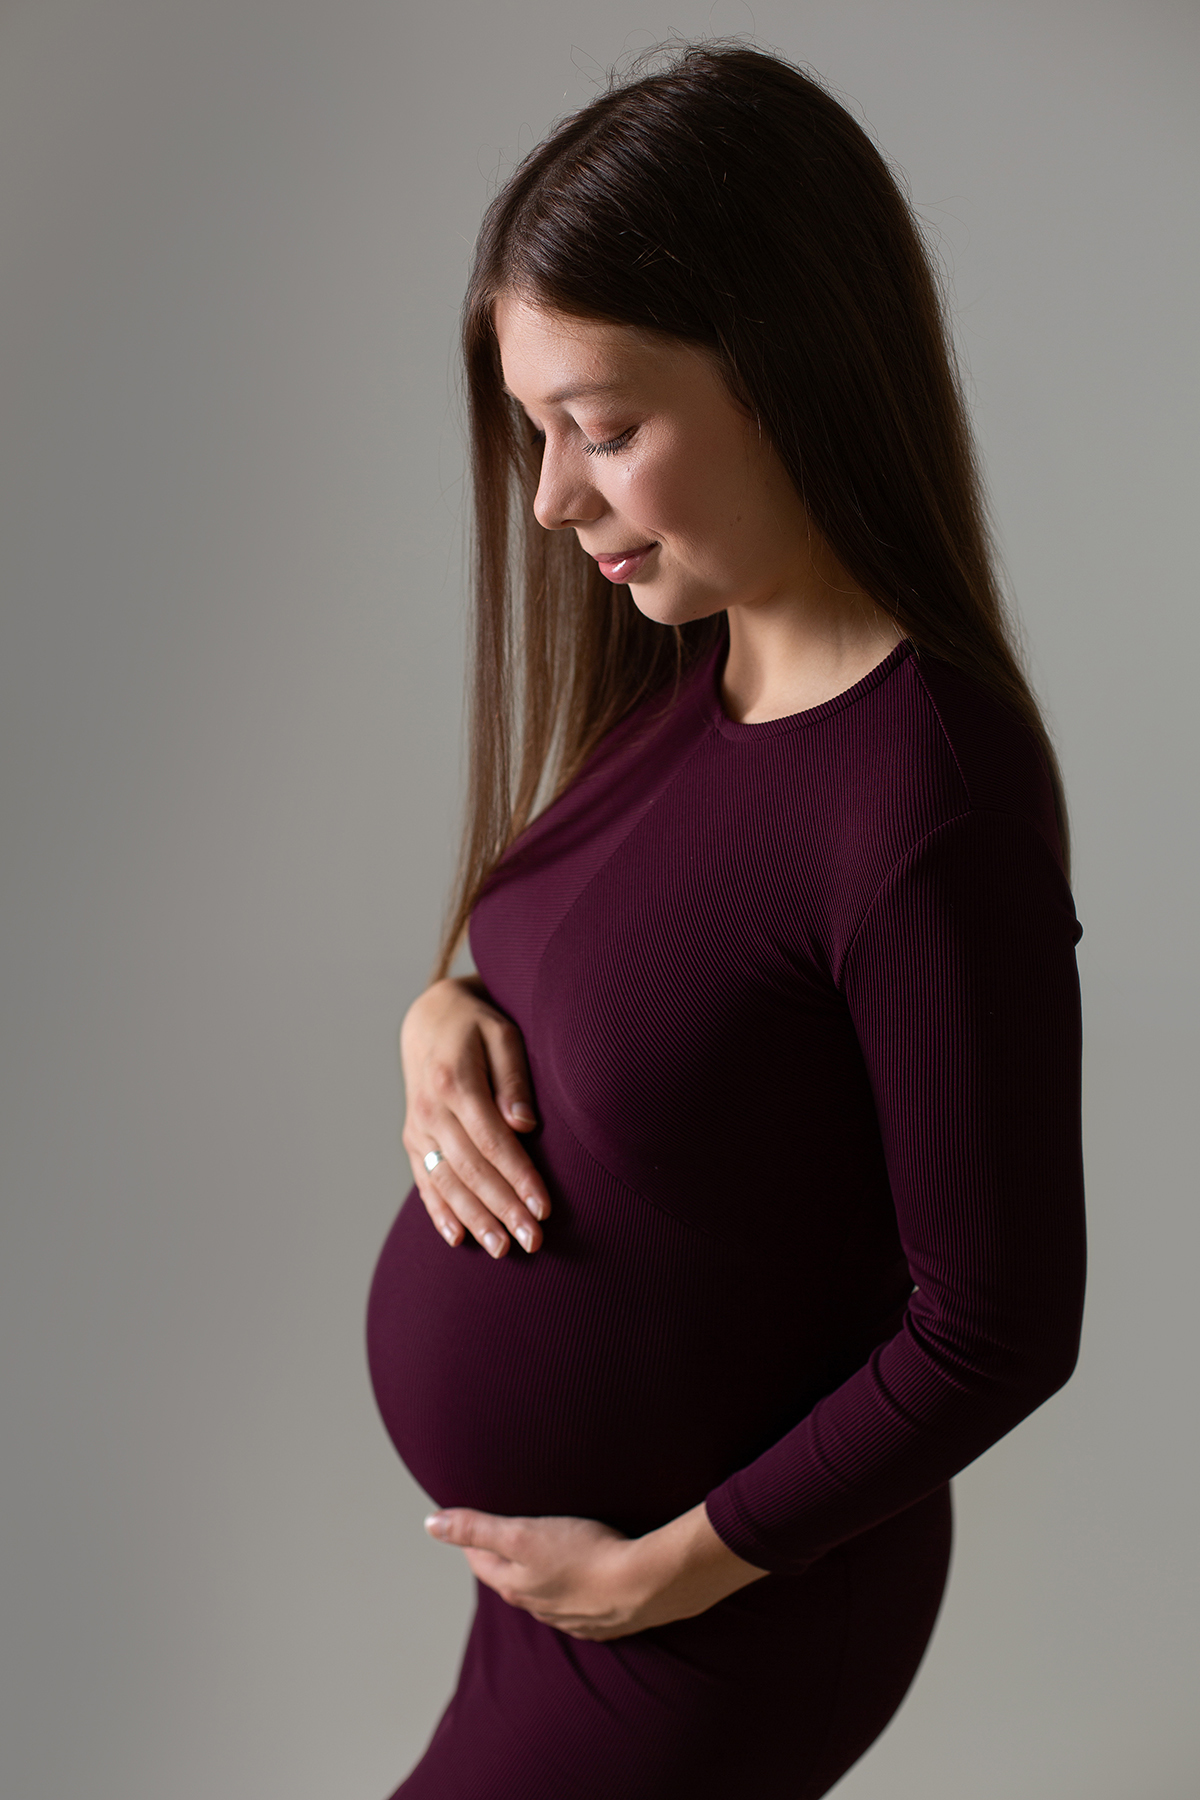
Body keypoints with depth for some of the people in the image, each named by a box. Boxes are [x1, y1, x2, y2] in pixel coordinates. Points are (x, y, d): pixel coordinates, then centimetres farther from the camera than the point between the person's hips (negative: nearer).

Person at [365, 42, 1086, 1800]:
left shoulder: (931, 809, -29)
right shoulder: (690, 668, -4)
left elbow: (999, 1330, -22)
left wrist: (670, 1566, -15)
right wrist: (444, 1015, -10)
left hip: (707, 1606, -7)